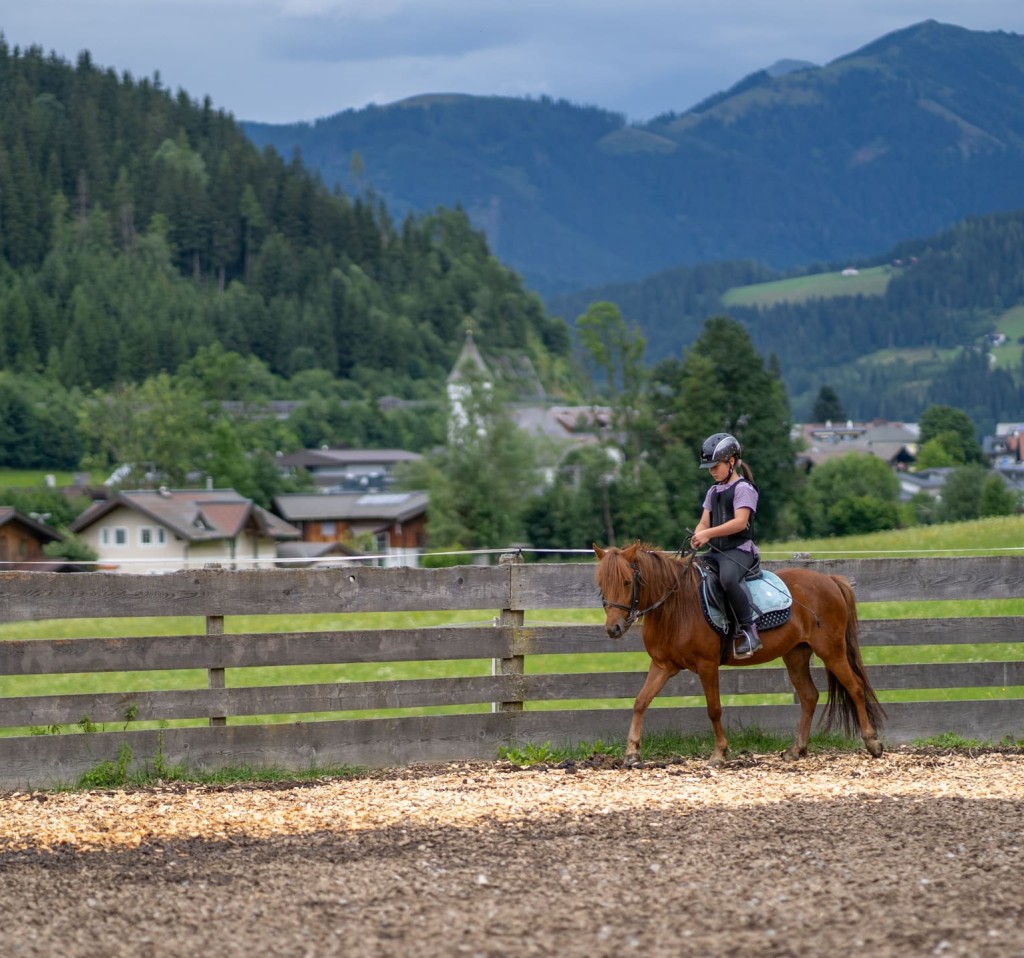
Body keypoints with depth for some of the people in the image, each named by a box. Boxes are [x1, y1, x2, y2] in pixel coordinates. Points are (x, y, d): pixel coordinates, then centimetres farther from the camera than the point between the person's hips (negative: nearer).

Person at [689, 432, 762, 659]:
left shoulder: (743, 488, -5)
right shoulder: (713, 492, 21)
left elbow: (740, 522, -17)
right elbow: (704, 522, 17)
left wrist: (708, 533, -23)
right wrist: (698, 536, -7)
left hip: (739, 549, -9)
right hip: (716, 551, 9)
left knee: (728, 578, -37)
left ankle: (748, 631, -34)